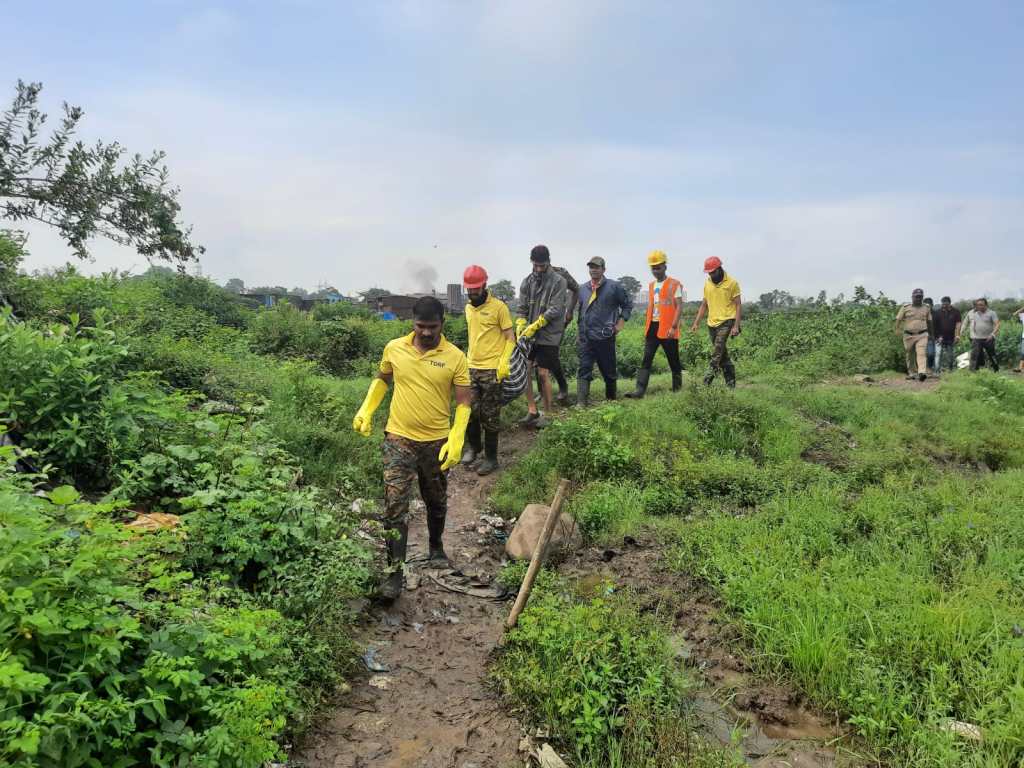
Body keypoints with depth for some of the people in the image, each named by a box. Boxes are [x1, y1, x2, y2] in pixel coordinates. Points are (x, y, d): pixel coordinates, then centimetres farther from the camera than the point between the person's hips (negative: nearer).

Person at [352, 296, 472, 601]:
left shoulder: (455, 358, -10)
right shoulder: (394, 348, -4)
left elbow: (463, 403, -6)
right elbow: (381, 379, 15)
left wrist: (456, 442, -16)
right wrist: (366, 410, 3)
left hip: (436, 442, 0)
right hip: (399, 439, 0)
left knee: (436, 501, 19)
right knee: (395, 506, -5)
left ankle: (436, 547, 44)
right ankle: (394, 571, 4)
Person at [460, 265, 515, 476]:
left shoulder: (499, 307, -9)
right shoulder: (468, 308, 11)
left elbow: (510, 338, -8)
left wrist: (504, 363, -17)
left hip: (492, 370, -5)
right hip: (471, 368, 5)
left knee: (490, 416, 2)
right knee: (469, 410, 1)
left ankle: (491, 457, 15)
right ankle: (473, 446, 26)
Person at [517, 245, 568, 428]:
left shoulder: (558, 281, -7)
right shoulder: (527, 281, 7)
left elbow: (555, 310, -13)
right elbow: (521, 308, 8)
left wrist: (535, 326, -19)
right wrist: (520, 327, -9)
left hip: (548, 335, -4)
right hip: (528, 335, 4)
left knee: (543, 374, -1)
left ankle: (547, 414, 13)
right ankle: (532, 411, 11)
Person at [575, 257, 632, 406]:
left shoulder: (614, 287, -2)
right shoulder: (583, 288, 10)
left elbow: (628, 305, 6)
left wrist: (620, 323, -1)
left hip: (605, 337, -3)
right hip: (586, 337, 3)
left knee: (608, 370, 9)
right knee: (584, 369, -6)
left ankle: (611, 399, 28)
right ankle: (581, 403, -8)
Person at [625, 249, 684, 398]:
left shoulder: (674, 284, -3)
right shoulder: (651, 285, 16)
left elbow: (679, 307, -9)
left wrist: (674, 326, -17)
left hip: (667, 329, -5)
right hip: (652, 327, 5)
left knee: (673, 361, 6)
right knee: (646, 359, -5)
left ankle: (677, 389, 17)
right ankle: (640, 390, -10)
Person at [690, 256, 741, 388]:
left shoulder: (732, 283, -5)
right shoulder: (707, 283, 11)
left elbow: (738, 305, -5)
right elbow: (704, 305, 17)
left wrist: (736, 326, -14)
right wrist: (696, 323, 9)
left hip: (726, 322, -6)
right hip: (712, 323, 6)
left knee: (717, 353, -19)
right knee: (722, 354, 9)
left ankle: (706, 383, -23)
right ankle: (730, 383, 17)